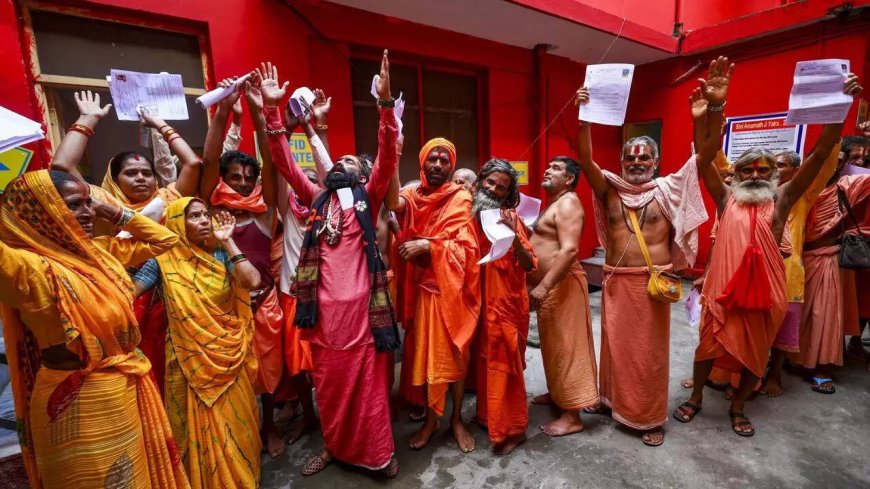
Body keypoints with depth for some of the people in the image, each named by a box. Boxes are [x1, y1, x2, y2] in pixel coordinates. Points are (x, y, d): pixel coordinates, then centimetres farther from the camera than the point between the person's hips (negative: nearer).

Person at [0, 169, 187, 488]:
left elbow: (165, 240, 10)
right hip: (78, 403, -7)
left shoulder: (100, 250, 2)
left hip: (128, 388, 7)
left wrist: (113, 212, 0)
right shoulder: (29, 269, -19)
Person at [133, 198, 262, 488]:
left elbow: (252, 281, -19)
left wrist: (227, 241, -14)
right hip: (188, 360, -1)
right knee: (196, 429, 16)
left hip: (228, 356, 1)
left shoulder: (221, 255, -3)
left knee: (234, 425, 16)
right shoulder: (164, 260, -5)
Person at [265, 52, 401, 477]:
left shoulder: (368, 198, 4)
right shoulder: (317, 199, 13)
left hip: (361, 305, -3)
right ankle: (334, 446, 36)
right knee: (329, 381, 16)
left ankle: (378, 452, 25)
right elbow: (285, 163, 8)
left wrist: (385, 102, -17)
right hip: (323, 308, 3)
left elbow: (388, 158, -8)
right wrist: (271, 109, 0)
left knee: (368, 381, 7)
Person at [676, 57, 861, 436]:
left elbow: (819, 155, -3)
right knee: (709, 344, 11)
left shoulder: (781, 200, 3)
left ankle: (738, 408, 36)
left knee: (756, 353, 15)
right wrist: (715, 108, -23)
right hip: (723, 288, -2)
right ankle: (695, 398, 31)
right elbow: (705, 157, -11)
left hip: (765, 290, 2)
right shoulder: (726, 199, 0)